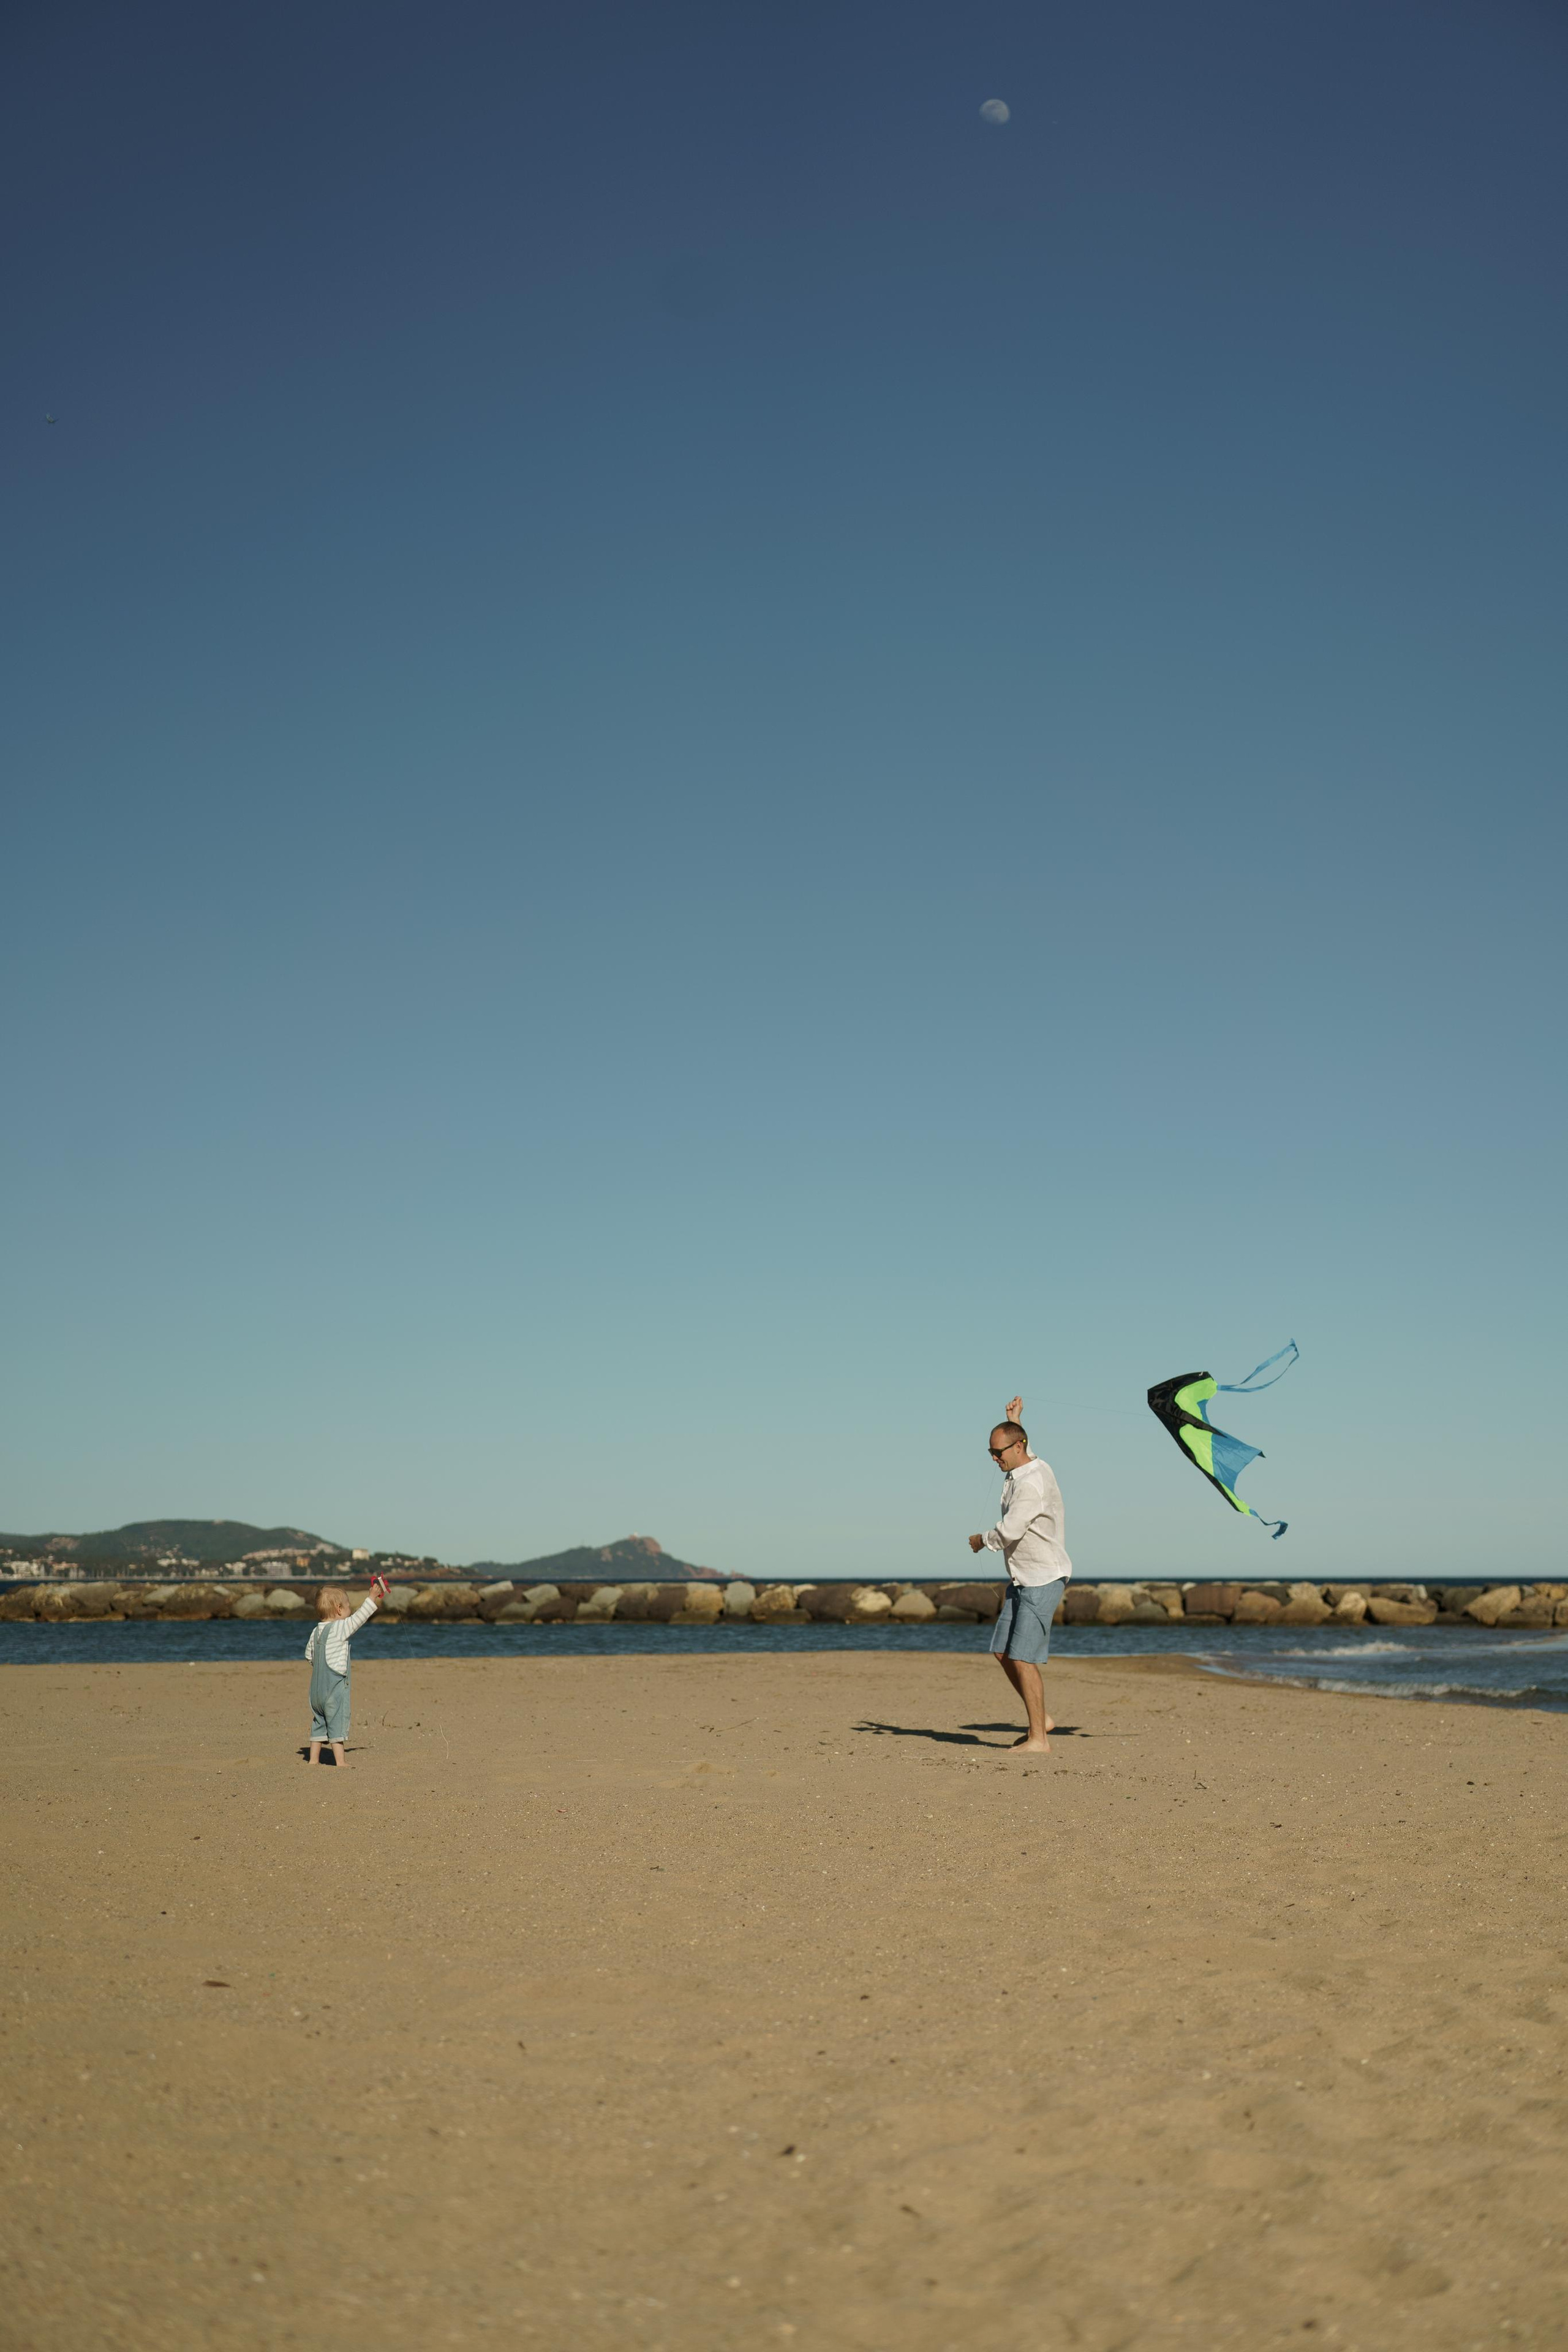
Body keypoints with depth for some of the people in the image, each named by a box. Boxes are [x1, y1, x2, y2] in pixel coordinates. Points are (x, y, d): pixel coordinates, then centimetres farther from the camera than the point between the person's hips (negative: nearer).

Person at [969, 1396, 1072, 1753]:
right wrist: (1014, 1419, 45)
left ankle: (1038, 1739, -5)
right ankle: (1040, 1718, 21)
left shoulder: (1032, 1484, -22)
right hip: (1022, 1580, 10)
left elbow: (1008, 1531, -28)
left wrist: (981, 1541, -9)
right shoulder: (1027, 1467, 8)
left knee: (1023, 1658, -11)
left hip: (1043, 1581, -10)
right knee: (1003, 1653, 10)